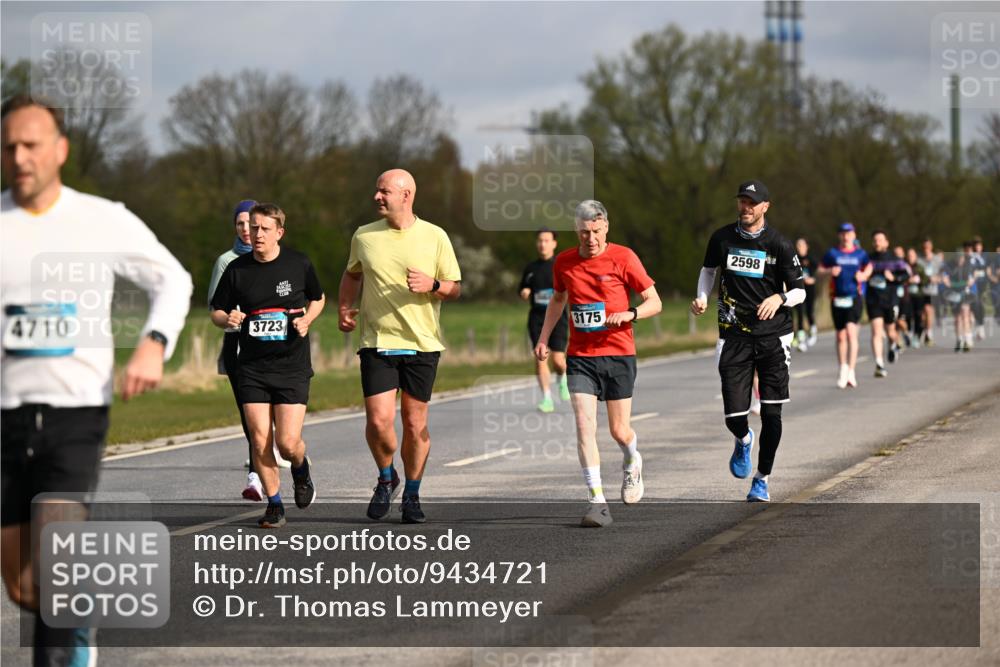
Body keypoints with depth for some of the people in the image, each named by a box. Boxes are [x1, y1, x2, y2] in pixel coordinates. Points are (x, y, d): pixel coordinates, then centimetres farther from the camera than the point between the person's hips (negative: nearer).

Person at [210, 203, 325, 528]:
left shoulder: (298, 264, 0)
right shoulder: (237, 269, 1)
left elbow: (318, 299, 17)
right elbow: (216, 312, 10)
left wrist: (306, 320, -3)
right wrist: (228, 319, -13)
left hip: (292, 366, -1)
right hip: (251, 367, 1)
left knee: (288, 443, -9)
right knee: (259, 441, -5)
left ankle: (301, 468, 27)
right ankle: (274, 505, 11)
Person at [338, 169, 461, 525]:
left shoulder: (435, 237, -1)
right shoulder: (364, 236, 5)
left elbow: (455, 288, 6)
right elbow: (352, 274, 24)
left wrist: (432, 285, -14)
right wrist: (345, 307, 9)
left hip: (422, 344, 0)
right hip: (377, 342, 1)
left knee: (415, 423, 4)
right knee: (378, 420, -11)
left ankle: (411, 495, 21)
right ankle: (386, 479, 17)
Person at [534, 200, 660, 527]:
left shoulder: (623, 258, -6)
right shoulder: (564, 262, 4)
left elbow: (654, 301, -1)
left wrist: (630, 314, -20)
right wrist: (543, 338, 13)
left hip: (618, 355, -2)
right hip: (579, 356, 2)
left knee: (619, 430, 4)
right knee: (584, 426, -13)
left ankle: (632, 463, 40)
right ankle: (598, 502, -12)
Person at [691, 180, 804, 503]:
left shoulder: (779, 245, -4)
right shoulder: (722, 238, 4)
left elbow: (800, 291, 0)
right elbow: (709, 268, 23)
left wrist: (779, 298, -20)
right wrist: (702, 298, 6)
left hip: (773, 335, -1)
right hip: (734, 335, 1)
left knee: (771, 414, -2)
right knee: (734, 416, -6)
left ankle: (762, 480, 15)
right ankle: (744, 440, 32)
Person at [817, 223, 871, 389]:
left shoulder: (860, 254, 6)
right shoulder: (832, 253, 6)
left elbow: (868, 266, 23)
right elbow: (820, 270, 11)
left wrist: (864, 275, 2)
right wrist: (830, 271, -10)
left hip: (855, 297, -2)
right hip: (837, 298, 2)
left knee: (851, 332, -16)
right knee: (841, 336, 8)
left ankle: (850, 371, -18)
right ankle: (842, 370, 23)